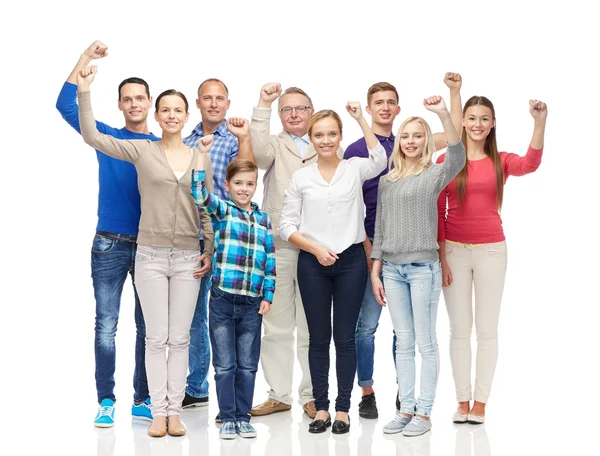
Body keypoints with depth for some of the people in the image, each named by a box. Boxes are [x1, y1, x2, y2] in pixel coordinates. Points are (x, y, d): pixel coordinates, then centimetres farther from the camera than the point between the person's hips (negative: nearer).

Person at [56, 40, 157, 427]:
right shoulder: (107, 138, 5)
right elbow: (66, 105, -3)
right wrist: (86, 57, -7)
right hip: (110, 244, -1)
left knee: (148, 327, 6)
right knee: (106, 326, -1)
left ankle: (143, 400, 14)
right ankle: (106, 401, 6)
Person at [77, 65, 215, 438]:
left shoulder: (200, 158, 6)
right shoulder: (141, 151, -1)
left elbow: (207, 209, 9)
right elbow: (92, 137, -8)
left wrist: (210, 250, 1)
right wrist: (84, 92, -18)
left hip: (188, 257, 2)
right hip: (151, 255, -2)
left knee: (180, 338, 5)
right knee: (156, 337, 2)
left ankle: (175, 411, 13)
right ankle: (159, 412, 9)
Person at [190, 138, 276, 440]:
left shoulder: (263, 219, 10)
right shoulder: (221, 210, 1)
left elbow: (270, 260, 9)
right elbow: (199, 193, -18)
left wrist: (267, 296, 2)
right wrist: (203, 154, -21)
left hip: (252, 302, 2)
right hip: (222, 299, -2)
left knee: (248, 365, 8)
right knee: (225, 364, 4)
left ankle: (243, 417, 18)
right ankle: (228, 418, 14)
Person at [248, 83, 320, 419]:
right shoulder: (275, 146, 10)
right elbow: (260, 152, -15)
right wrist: (263, 106, -21)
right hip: (277, 246, 0)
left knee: (312, 328, 5)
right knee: (277, 327, 5)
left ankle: (311, 396, 14)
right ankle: (279, 395, 15)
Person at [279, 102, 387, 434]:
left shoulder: (354, 169, 3)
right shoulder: (301, 178, 4)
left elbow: (380, 160, -18)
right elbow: (286, 226, 3)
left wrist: (361, 119, -18)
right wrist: (316, 249, -9)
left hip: (350, 260, -1)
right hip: (312, 263, 1)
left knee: (345, 337, 3)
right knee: (319, 338, 6)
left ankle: (342, 409, 11)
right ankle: (321, 408, 14)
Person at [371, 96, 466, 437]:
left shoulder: (435, 175, -1)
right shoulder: (387, 181, 12)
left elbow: (458, 157, -23)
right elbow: (380, 228, 14)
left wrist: (444, 114, -33)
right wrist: (375, 271, 10)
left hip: (423, 267, -4)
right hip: (392, 268, 5)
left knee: (426, 343, 0)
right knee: (404, 342, 9)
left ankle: (424, 413, 6)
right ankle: (406, 409, 15)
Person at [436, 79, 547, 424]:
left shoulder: (501, 161, 0)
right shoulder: (447, 160, -1)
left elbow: (531, 164, -22)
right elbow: (438, 212, 0)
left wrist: (540, 122, -34)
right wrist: (441, 256, -4)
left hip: (491, 250, 0)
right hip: (454, 251, 0)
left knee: (487, 329, 6)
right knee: (459, 329, 7)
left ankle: (481, 402, 13)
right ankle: (463, 401, 15)